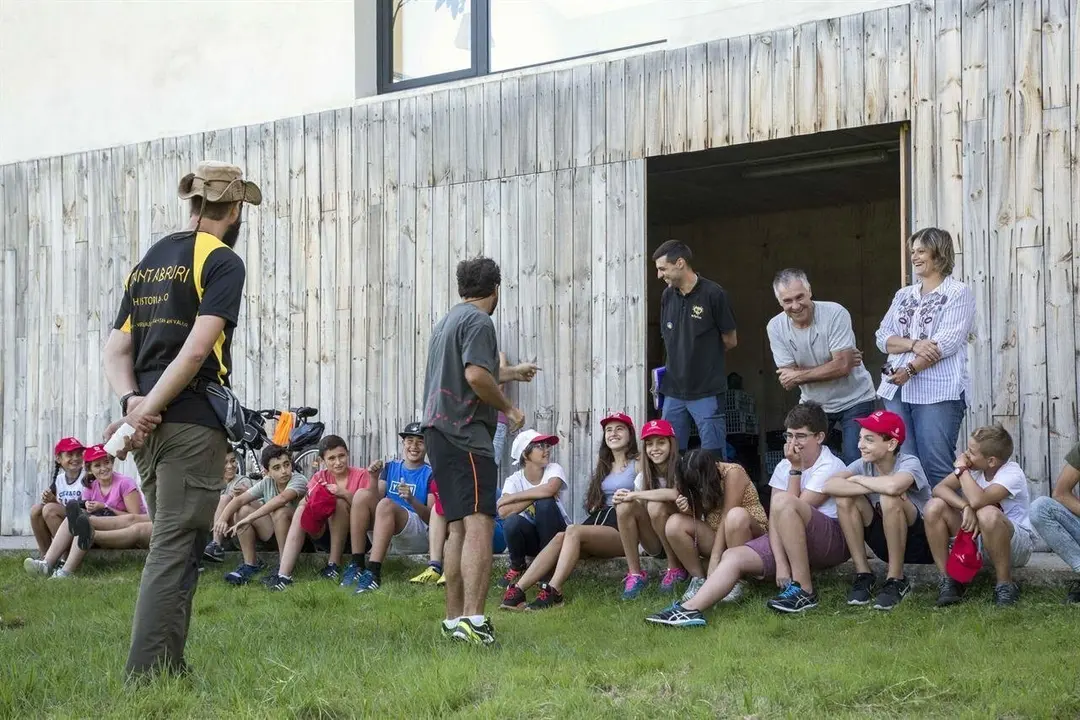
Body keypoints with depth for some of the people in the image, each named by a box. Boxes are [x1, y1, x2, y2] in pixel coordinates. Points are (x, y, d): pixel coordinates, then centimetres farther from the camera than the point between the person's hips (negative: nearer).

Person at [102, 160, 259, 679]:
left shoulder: (148, 261, 19)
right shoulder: (222, 261, -5)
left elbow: (116, 350, 11)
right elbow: (197, 350, -17)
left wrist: (132, 400, -4)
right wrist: (148, 410, -15)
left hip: (147, 422, 7)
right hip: (192, 421, -7)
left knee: (172, 544, 16)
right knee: (175, 548, -6)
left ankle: (167, 667, 18)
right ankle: (144, 674, -9)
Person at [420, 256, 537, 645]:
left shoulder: (448, 320, 23)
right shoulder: (479, 321, -7)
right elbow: (476, 376, -21)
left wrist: (514, 372, 51)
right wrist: (508, 408, -6)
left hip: (439, 433, 10)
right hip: (466, 434, -10)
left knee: (458, 526, 13)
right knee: (479, 524, -16)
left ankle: (454, 617, 17)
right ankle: (473, 618, -27)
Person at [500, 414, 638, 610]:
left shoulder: (638, 464, 9)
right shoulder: (603, 464, 29)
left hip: (621, 529, -5)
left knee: (573, 531, -32)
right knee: (560, 537, -25)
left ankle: (553, 592, -43)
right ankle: (517, 590, -40)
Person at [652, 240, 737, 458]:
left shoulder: (713, 294, -9)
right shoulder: (667, 296, 7)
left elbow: (730, 341, 0)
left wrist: (704, 355, 10)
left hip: (707, 392, -5)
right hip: (674, 391, 6)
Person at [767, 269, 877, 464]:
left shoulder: (835, 314, -21)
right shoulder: (775, 327, -11)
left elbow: (842, 366, -26)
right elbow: (787, 380, -16)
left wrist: (798, 375, -21)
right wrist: (834, 365, -21)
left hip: (853, 400, -3)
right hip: (813, 404, 4)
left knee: (854, 463, -12)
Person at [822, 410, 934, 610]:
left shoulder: (909, 463, -18)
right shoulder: (863, 464, -5)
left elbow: (893, 486, -44)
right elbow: (830, 485, -23)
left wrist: (858, 479, -23)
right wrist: (877, 487, -31)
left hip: (921, 542, -5)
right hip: (888, 544, 5)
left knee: (889, 499, -34)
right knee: (844, 498, -16)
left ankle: (896, 581, -18)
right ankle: (863, 575, -7)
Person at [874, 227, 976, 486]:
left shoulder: (958, 293, 0)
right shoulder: (903, 295, 18)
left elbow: (947, 343, -12)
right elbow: (883, 338, 8)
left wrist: (910, 370, -19)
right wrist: (914, 344, -12)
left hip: (937, 393, -6)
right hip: (897, 390, 6)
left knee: (936, 468, -7)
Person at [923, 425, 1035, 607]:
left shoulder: (1012, 474, -22)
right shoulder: (974, 467, -3)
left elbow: (977, 501, -38)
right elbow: (939, 488, -14)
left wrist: (961, 469, -22)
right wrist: (965, 507, -31)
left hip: (1017, 544, -6)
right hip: (976, 538, 6)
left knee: (987, 514, -39)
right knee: (934, 507, -15)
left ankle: (1005, 584, -20)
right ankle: (947, 579, -8)